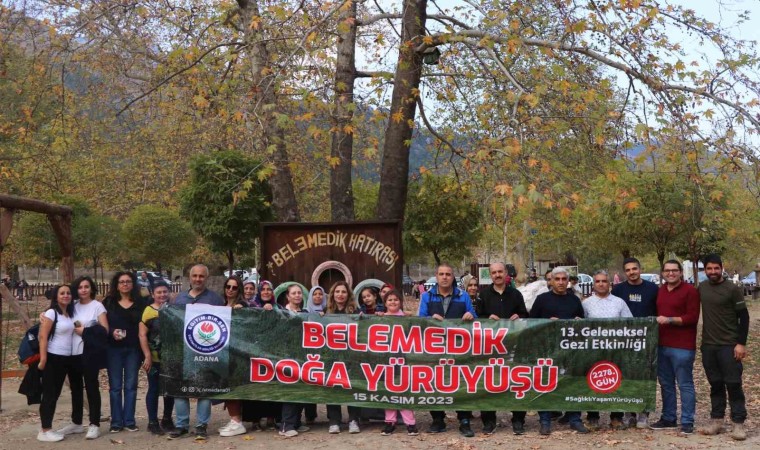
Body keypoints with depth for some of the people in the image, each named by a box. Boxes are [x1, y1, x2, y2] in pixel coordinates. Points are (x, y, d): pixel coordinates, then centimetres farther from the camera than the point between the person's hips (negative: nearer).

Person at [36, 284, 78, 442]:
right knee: (49, 394, -4)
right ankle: (45, 431, 1)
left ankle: (48, 429, 18)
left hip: (66, 358, 7)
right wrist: (43, 359, -19)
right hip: (53, 358, -7)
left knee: (56, 394, 11)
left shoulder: (71, 314, 11)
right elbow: (43, 337, -15)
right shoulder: (51, 313, -10)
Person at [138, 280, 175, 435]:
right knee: (154, 389, 3)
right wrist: (147, 356, -15)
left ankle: (167, 419, 26)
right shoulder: (148, 311, -6)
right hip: (155, 359, -4)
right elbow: (142, 335, -9)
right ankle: (152, 422, 11)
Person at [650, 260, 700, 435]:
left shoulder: (690, 291, -6)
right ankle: (668, 419, 21)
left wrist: (669, 320, -18)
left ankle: (687, 422, 4)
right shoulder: (660, 291, 16)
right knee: (666, 384, 12)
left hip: (682, 347, -7)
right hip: (662, 345, 7)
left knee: (685, 385, -2)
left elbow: (693, 317, -13)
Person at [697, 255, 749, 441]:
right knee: (715, 385, 10)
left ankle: (738, 424, 3)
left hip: (729, 345, -5)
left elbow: (744, 317, -8)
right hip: (708, 345, 5)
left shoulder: (732, 289, -8)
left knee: (733, 384, -3)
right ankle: (716, 421, 16)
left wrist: (741, 343, -13)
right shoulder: (702, 288, 7)